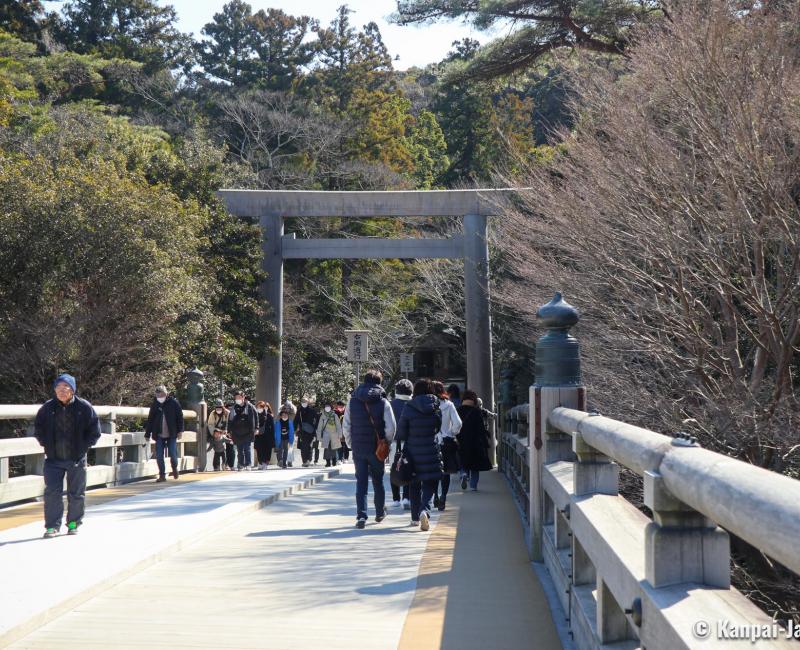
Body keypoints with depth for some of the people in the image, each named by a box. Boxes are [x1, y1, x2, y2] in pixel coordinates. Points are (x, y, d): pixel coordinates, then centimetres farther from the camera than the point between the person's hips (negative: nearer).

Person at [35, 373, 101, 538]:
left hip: (77, 459, -1)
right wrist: (46, 445, 2)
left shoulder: (84, 407, -6)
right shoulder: (47, 408, -1)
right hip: (53, 459, 1)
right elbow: (38, 429, 12)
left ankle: (73, 523, 23)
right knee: (52, 492, -3)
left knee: (76, 493, 8)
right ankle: (53, 525, 5)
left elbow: (94, 432, 0)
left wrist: (83, 447, -5)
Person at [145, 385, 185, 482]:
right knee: (159, 456, -2)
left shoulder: (174, 403, -3)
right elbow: (150, 420, 9)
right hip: (159, 435, 2)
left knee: (173, 454, -1)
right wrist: (147, 434, 8)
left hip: (171, 435, -2)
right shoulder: (154, 404, 5)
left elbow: (180, 417, 1)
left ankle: (174, 469, 28)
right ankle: (162, 475, 8)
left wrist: (180, 430, -5)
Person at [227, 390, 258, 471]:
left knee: (247, 449, -4)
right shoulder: (234, 408, 9)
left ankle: (248, 465, 1)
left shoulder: (249, 406, -1)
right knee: (239, 450, 7)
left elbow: (255, 416, 1)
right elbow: (230, 419, 11)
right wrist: (229, 431, 7)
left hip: (247, 433, -3)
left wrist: (255, 428, -2)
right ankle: (240, 465, 12)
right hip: (237, 433, 4)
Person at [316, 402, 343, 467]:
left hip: (334, 435, 0)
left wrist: (339, 435, 2)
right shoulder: (322, 416, 6)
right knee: (326, 449, -10)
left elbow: (338, 426, 6)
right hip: (326, 435, 0)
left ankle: (334, 462, 19)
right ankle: (328, 462, -5)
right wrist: (319, 436, 6)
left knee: (334, 449, 3)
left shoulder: (335, 416, 3)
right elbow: (319, 427, 10)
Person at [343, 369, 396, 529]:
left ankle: (361, 516, -9)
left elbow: (346, 426, 2)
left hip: (358, 448, 1)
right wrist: (386, 443, 3)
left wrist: (351, 444, 10)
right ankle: (380, 513, 28)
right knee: (378, 481, 15)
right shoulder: (383, 402, -6)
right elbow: (391, 427, -11)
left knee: (361, 482, 3)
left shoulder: (352, 401, 1)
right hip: (377, 448, -1)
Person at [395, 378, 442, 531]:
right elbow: (440, 428, 4)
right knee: (429, 484, 3)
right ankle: (425, 509, -23)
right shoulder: (436, 408, -5)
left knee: (414, 484, 16)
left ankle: (415, 517, 24)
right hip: (431, 453, 0)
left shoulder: (408, 408, -9)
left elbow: (401, 434, -6)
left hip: (412, 452, 0)